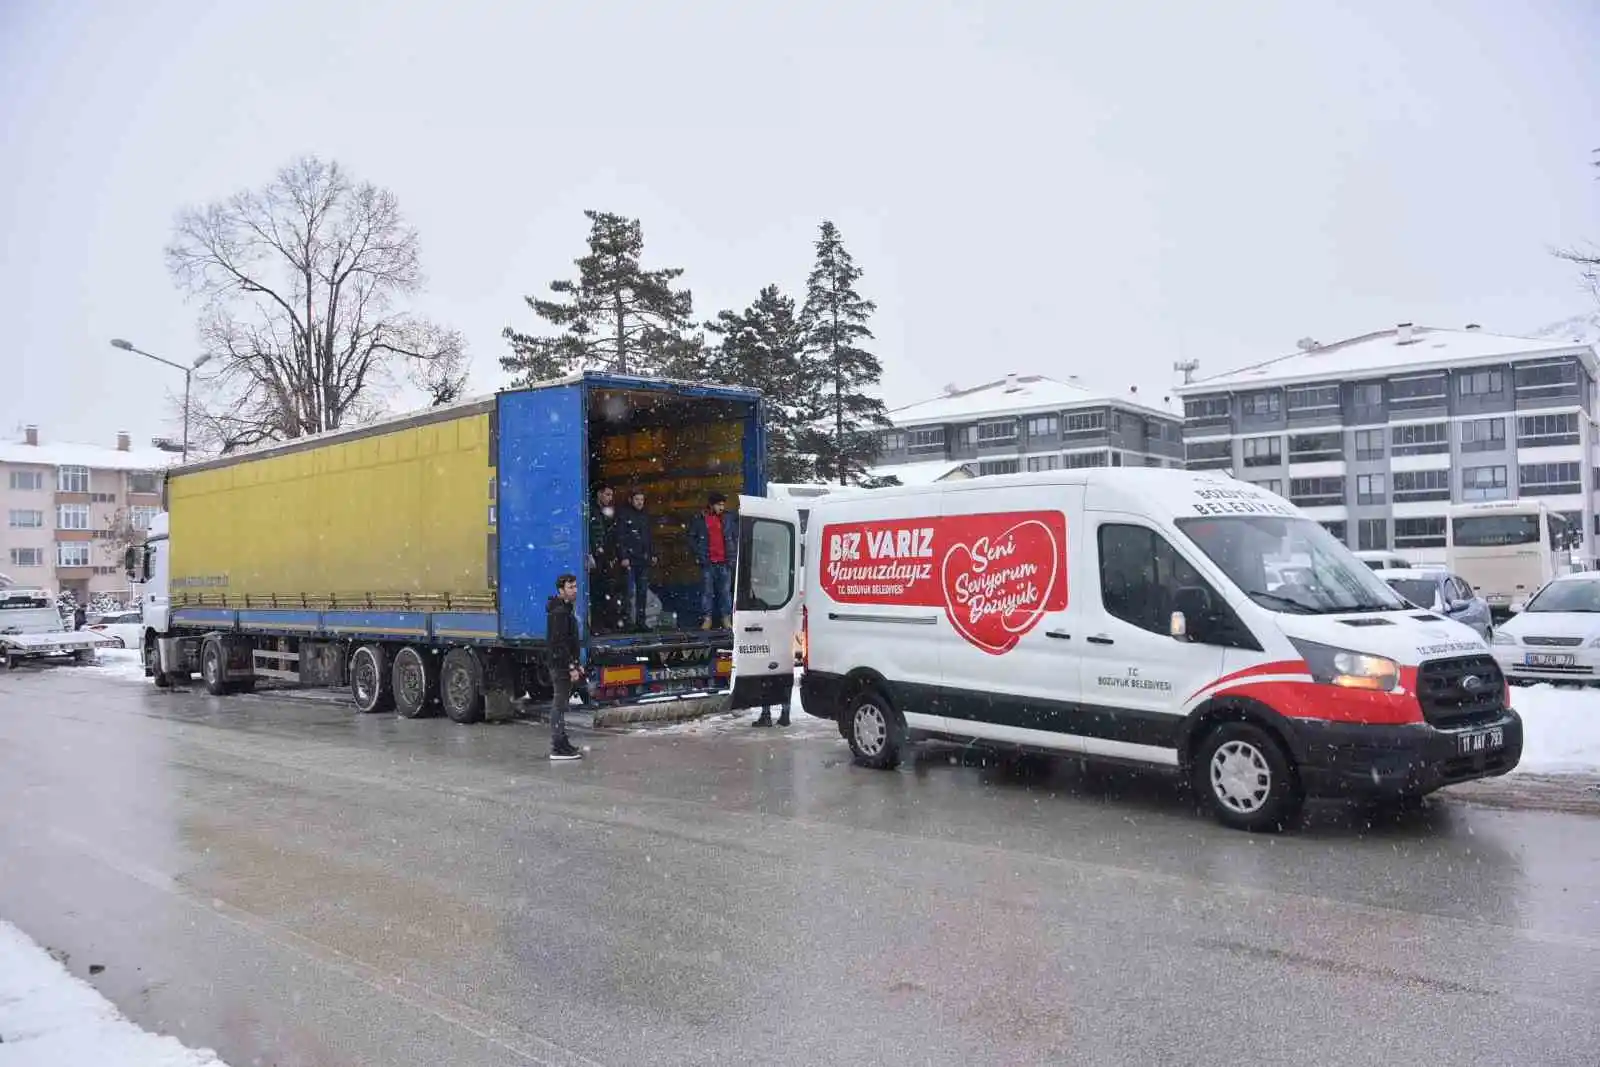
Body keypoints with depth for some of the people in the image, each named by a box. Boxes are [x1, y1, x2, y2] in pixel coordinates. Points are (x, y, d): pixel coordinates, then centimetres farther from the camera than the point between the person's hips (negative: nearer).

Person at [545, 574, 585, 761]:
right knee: (559, 705, -7)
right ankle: (558, 748, -5)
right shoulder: (559, 612, -17)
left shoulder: (566, 610, 16)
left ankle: (561, 743, 21)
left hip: (565, 665, 11)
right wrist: (571, 668, -22)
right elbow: (559, 643, -22)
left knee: (560, 705, 14)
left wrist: (577, 664, 20)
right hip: (561, 666, -11)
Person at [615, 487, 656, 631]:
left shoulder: (646, 515, 15)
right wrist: (623, 557, -15)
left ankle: (640, 621, 13)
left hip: (644, 560, 6)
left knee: (643, 591, 7)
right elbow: (619, 538, -8)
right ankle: (627, 621, -5)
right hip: (629, 560, -6)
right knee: (629, 592, -8)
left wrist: (653, 554, 14)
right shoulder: (623, 516, -3)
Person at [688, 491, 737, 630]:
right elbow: (691, 537, 9)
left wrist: (733, 553, 6)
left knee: (726, 591, 3)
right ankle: (707, 619, 8)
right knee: (707, 592, 3)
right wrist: (698, 554, 1)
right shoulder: (699, 519, 1)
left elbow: (736, 536, 13)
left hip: (725, 562, 1)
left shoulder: (729, 518, 5)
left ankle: (726, 618, 10)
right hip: (708, 562, -1)